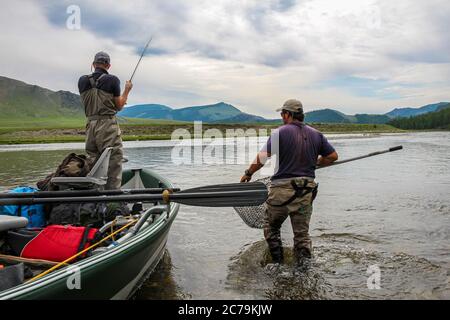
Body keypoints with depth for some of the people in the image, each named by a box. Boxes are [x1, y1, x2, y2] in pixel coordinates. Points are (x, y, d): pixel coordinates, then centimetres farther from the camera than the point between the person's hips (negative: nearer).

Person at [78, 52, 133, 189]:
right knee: (113, 162, -1)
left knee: (92, 162, 12)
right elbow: (119, 106, 0)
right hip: (108, 125, -5)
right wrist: (127, 90, 14)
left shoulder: (82, 81, 8)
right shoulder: (112, 80, -6)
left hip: (90, 125, 5)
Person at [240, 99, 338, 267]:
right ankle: (303, 266, 10)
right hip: (306, 190, 4)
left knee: (271, 225, 17)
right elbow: (333, 156, 11)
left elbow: (262, 157, -13)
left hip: (282, 189, -4)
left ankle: (277, 261, 17)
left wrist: (248, 173, 0)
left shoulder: (281, 132, -8)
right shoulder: (316, 134, 6)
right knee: (302, 231, 15)